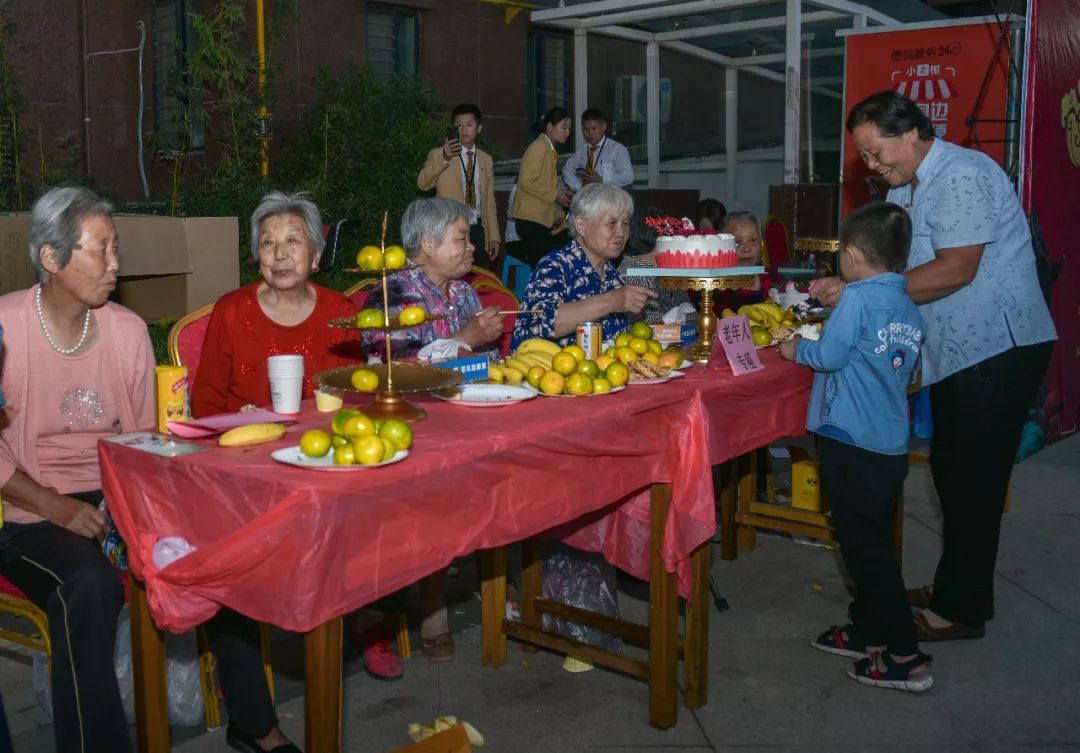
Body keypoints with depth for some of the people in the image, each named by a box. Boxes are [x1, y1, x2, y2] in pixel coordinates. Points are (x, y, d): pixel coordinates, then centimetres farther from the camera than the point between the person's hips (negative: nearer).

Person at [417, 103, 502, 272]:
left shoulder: (486, 160, 14)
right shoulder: (438, 154, 2)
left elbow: (489, 199, 14)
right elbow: (422, 183, -15)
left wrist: (493, 237, 9)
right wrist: (444, 158, -29)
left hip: (478, 231, 4)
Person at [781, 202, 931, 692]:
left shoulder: (860, 298, -14)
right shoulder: (909, 309, 9)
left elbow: (829, 355, -13)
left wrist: (796, 349, 8)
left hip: (851, 442, -8)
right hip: (891, 444, 8)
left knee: (866, 546, 0)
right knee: (872, 541, 18)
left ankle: (904, 656, 4)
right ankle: (867, 633, 31)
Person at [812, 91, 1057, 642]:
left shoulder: (960, 176, -18)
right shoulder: (905, 189, 14)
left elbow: (956, 269, -25)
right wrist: (840, 287, -6)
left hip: (998, 347, -10)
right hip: (956, 349, 10)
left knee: (971, 481, -4)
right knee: (949, 472, 15)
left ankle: (961, 610, 8)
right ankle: (957, 589, 28)